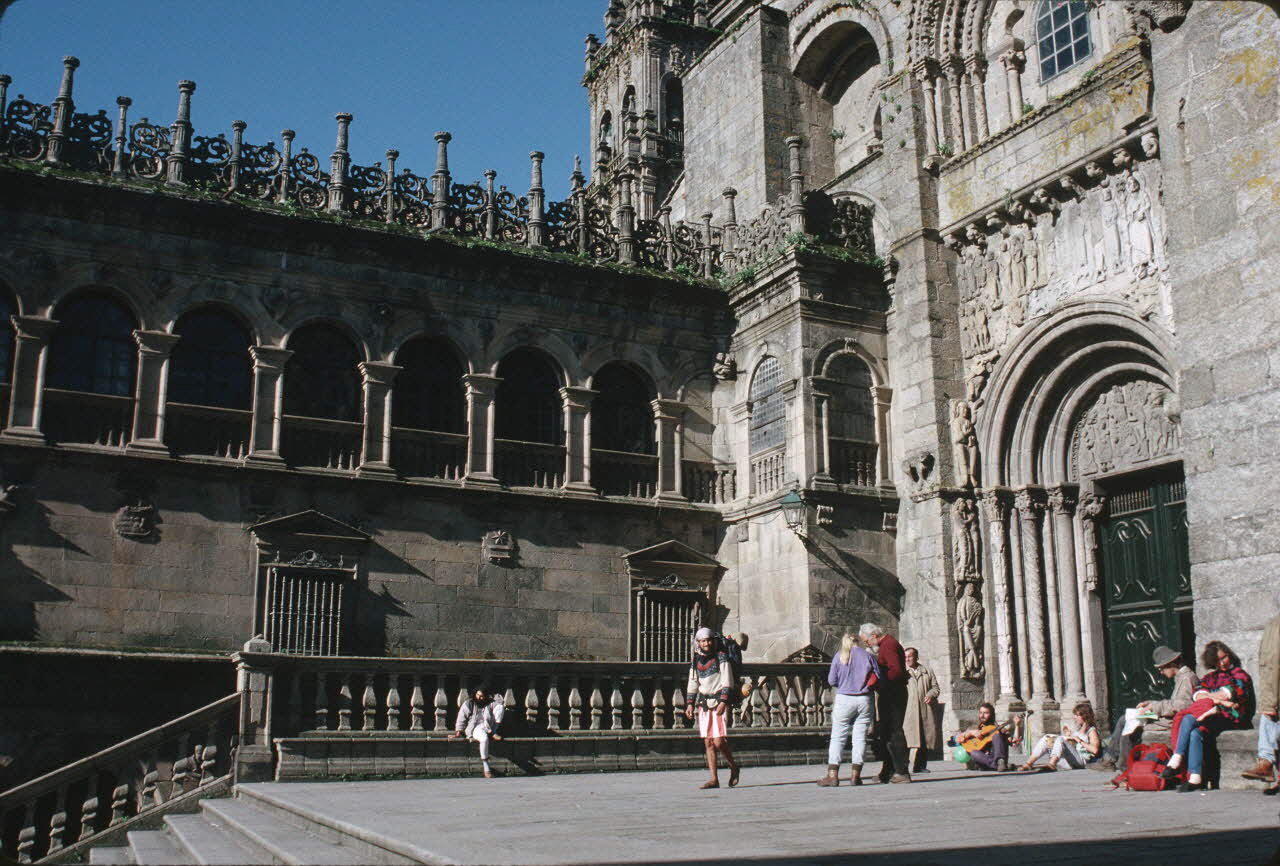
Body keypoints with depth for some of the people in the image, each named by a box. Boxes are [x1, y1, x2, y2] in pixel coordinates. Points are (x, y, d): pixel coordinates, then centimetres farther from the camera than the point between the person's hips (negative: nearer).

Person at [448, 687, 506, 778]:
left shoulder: (489, 704, 18)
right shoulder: (468, 704, 10)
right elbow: (461, 719, 6)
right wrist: (458, 732, -3)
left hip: (489, 727, 4)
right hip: (475, 728, -4)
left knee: (500, 707, -11)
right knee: (484, 738, -40)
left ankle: (493, 733, -14)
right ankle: (486, 767, -35)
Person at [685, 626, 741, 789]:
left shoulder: (721, 658, -2)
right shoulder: (695, 662, 12)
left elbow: (727, 682, -7)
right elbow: (692, 684, 17)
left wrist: (723, 702, -16)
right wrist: (689, 704, 7)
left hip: (719, 703, -5)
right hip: (703, 705, 5)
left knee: (718, 741, -12)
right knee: (708, 742, 1)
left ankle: (733, 766, 13)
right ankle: (714, 779, 4)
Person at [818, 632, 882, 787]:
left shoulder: (839, 656, -2)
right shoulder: (868, 656, 2)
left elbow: (831, 680, -2)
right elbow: (878, 678, 3)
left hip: (844, 700, -2)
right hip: (864, 700, 2)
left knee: (837, 737, 3)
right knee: (860, 737, 7)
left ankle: (833, 775, -2)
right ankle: (855, 775, 4)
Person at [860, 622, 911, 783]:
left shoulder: (888, 644, -13)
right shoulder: (886, 644, 20)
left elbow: (897, 671, -24)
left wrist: (878, 683, -23)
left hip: (893, 696, -11)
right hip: (889, 696, 11)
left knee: (893, 732, -9)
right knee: (885, 733, 12)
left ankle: (902, 772, -8)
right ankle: (888, 772, 17)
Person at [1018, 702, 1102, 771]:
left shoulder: (1091, 730, 3)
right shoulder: (1078, 729, 28)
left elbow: (1095, 750, -15)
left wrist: (1079, 740, -11)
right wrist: (1068, 736, 12)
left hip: (1081, 760, -8)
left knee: (1060, 739, -28)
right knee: (1046, 738, -3)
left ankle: (1052, 764, -48)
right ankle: (1028, 763, -18)